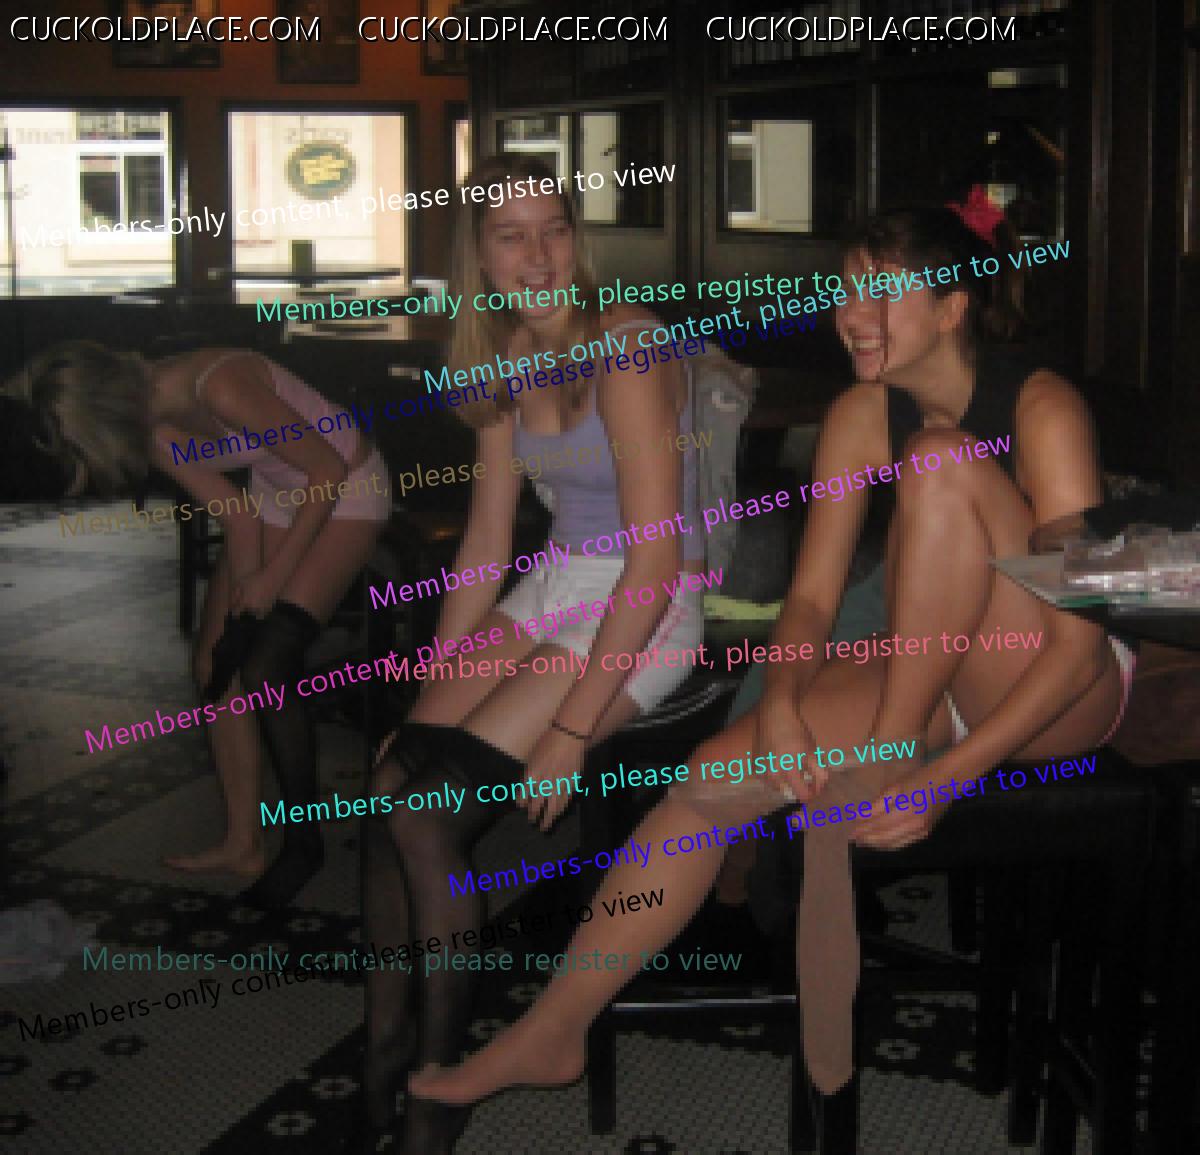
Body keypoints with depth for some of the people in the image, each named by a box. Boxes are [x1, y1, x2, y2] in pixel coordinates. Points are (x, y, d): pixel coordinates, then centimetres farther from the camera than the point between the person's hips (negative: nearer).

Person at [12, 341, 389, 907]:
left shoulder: (220, 388, -33)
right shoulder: (153, 424, -8)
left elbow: (330, 470, -24)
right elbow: (238, 516, -5)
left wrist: (273, 575, -19)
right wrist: (243, 599, -13)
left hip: (347, 487, -8)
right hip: (277, 492, 8)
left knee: (266, 670, -14)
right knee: (215, 664, 4)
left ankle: (304, 845, 4)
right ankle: (243, 843, 15)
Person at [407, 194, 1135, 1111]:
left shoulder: (1042, 408, -20)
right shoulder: (861, 415, -2)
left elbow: (1077, 643, -24)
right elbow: (813, 596, -3)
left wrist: (944, 776, -32)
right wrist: (782, 701, -25)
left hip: (1065, 694, -5)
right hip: (931, 682, 5)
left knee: (944, 460, -27)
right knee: (717, 777, -17)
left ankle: (882, 762, -23)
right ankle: (553, 1032, -6)